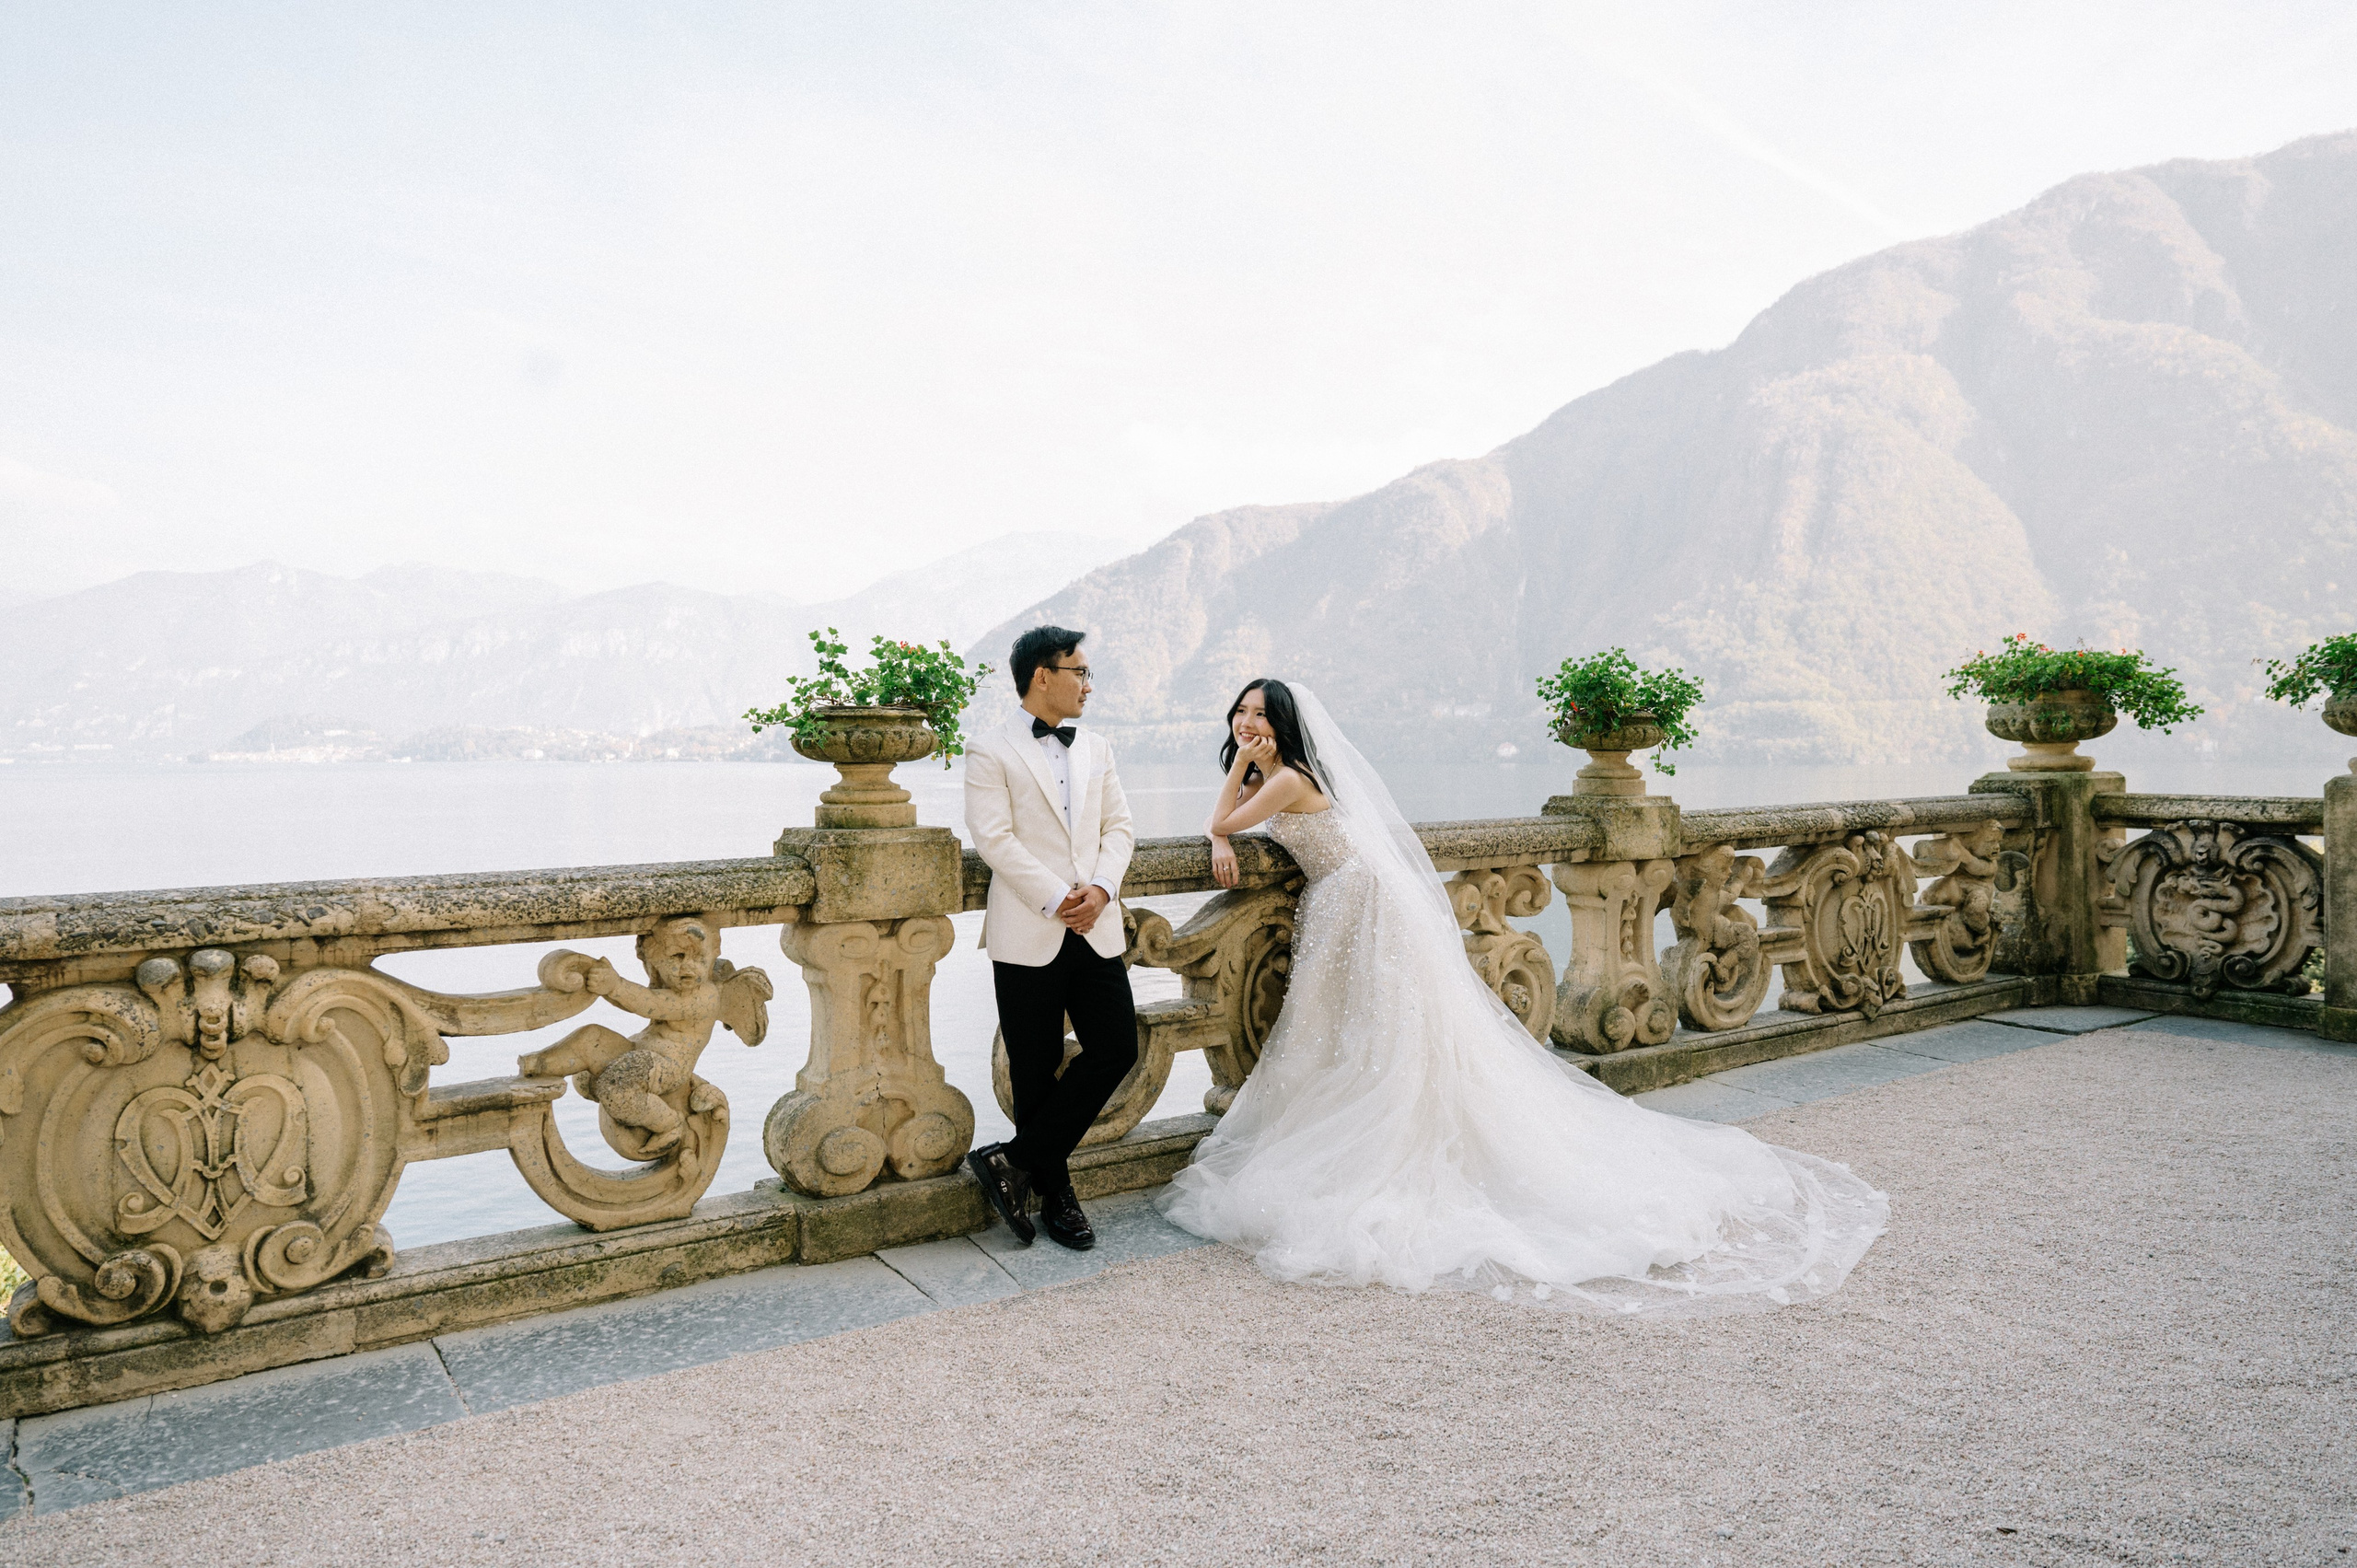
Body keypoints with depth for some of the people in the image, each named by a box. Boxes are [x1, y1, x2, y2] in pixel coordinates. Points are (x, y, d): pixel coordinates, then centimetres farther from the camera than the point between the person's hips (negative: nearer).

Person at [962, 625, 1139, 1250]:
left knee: (1117, 1049, -1)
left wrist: (1100, 887, -7)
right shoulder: (991, 753, -3)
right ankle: (1055, 1194, 20)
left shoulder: (1096, 748, 15)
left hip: (1096, 930, 5)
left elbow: (1119, 827, 11)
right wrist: (1058, 900, -16)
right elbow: (995, 839, -11)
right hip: (1029, 935, -5)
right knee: (1037, 1071, 4)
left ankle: (1015, 1160, 10)